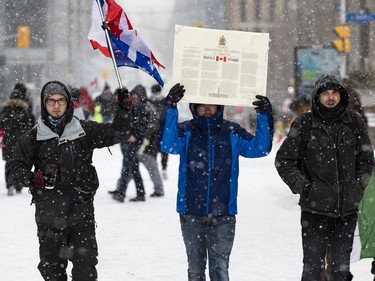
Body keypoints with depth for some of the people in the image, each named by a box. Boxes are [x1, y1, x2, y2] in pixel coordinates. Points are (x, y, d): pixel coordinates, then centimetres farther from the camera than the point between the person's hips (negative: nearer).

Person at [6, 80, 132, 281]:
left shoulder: (84, 130, 7)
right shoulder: (33, 138, 5)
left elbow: (115, 133, 11)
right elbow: (14, 168, 1)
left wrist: (123, 110, -5)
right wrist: (33, 178, -19)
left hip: (81, 213, 0)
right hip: (49, 218, 0)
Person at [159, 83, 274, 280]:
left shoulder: (232, 132, 2)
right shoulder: (186, 131, -1)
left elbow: (260, 148, -6)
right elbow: (167, 144, -20)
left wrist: (264, 116, -20)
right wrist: (170, 108, -31)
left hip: (223, 215, 0)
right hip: (191, 214, 1)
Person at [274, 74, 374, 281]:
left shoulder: (355, 123, 6)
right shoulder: (304, 124, -1)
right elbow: (283, 160, 4)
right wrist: (301, 186, -5)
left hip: (347, 209, 3)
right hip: (315, 208, -2)